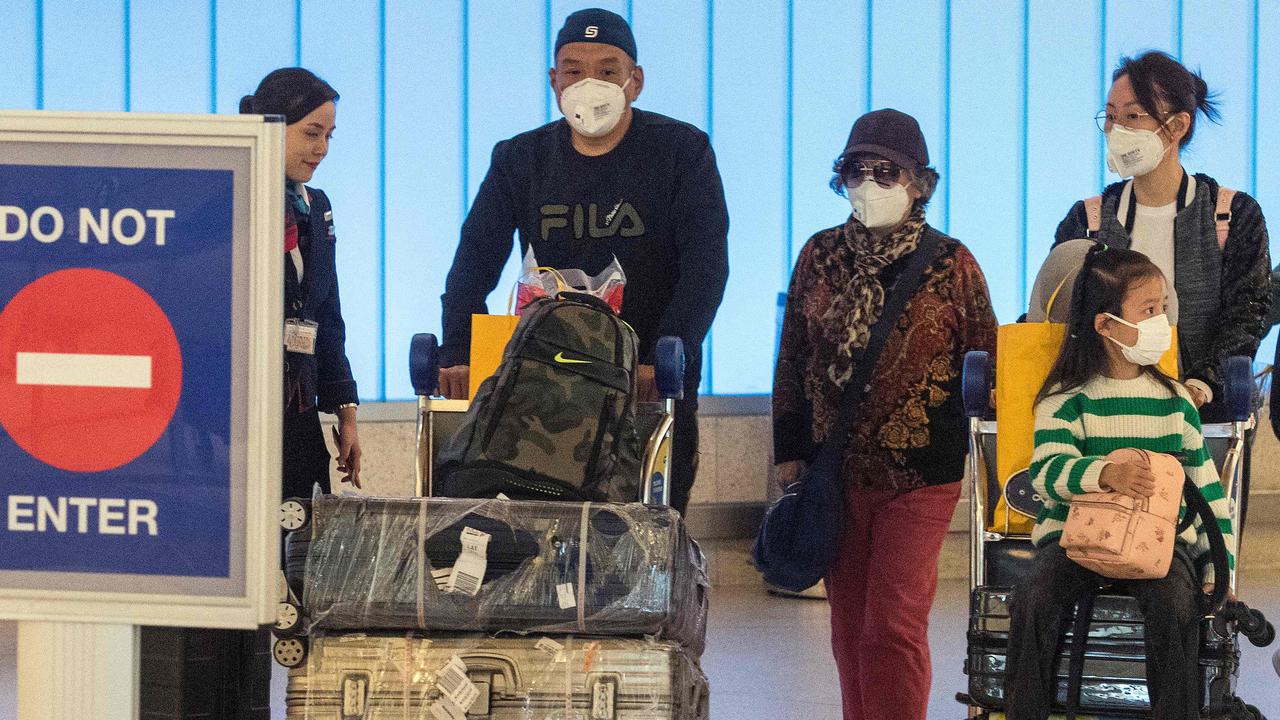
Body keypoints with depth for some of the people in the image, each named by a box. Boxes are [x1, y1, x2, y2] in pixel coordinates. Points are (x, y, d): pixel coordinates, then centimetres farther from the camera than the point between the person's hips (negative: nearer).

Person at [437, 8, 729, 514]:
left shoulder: (683, 151, 0)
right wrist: (459, 354, -17)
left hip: (654, 396, -2)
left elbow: (705, 266, -9)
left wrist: (663, 361, -23)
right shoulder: (520, 160, 8)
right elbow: (475, 260, 0)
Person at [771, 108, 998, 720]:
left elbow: (988, 360, 4)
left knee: (893, 623, -8)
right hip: (834, 468, 4)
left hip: (919, 474, -4)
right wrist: (789, 451, 11)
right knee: (848, 621, 9)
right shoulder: (820, 255, 6)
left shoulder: (950, 263, -3)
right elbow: (791, 359, 12)